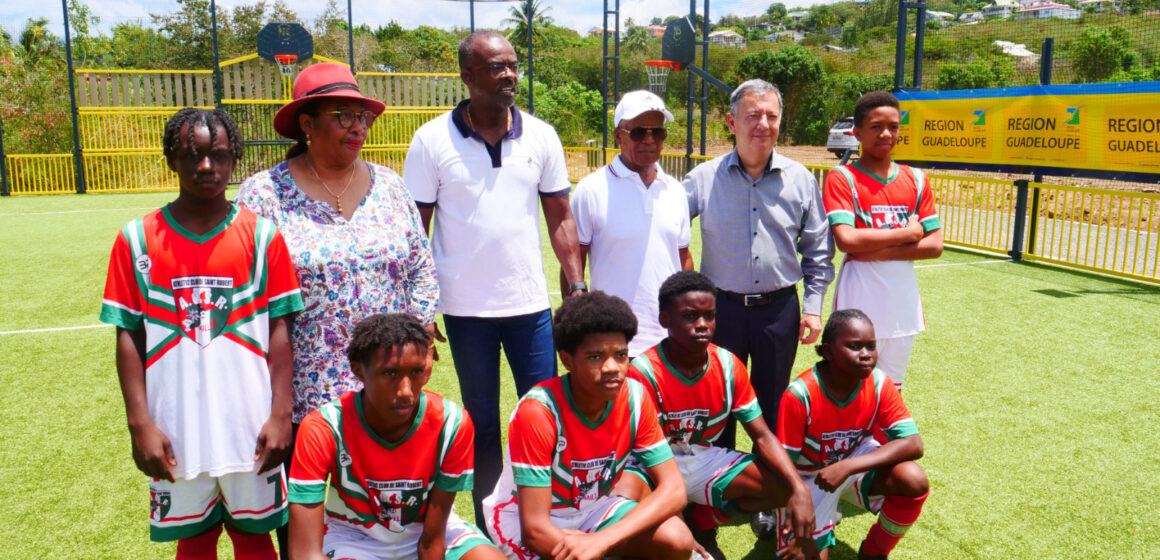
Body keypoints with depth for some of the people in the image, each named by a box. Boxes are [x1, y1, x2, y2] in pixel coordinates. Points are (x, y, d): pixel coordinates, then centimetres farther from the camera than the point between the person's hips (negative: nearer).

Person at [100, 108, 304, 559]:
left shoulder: (262, 235, -2)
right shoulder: (137, 239, 0)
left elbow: (279, 329, -2)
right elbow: (128, 337, 1)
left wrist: (280, 414, -6)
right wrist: (139, 423, -4)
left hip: (250, 425, 0)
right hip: (174, 430, 1)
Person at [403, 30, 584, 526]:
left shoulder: (541, 136, 1)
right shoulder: (432, 140, -5)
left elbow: (560, 218, 5)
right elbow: (415, 228, -2)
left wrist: (577, 286, -2)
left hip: (531, 304, 2)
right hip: (465, 308, -1)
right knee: (482, 424, 12)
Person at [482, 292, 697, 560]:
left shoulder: (635, 398, -17)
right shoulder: (537, 411, -30)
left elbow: (674, 489, -20)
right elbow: (535, 528, -29)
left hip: (591, 507, 4)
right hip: (522, 516, -4)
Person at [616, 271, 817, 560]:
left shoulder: (729, 367, -10)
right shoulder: (643, 373, -24)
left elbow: (762, 435, -6)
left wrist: (799, 489, -24)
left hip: (704, 459, 5)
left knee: (785, 488, -13)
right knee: (624, 502, -38)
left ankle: (701, 524, 10)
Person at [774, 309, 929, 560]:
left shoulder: (879, 384, -19)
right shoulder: (799, 395, -29)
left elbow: (913, 444, -26)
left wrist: (846, 468, -36)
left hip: (855, 459, 3)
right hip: (810, 476, -3)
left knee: (914, 480, -25)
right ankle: (824, 518, 19)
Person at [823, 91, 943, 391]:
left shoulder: (916, 180, 8)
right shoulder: (842, 178, -6)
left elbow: (935, 245, 2)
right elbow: (846, 240, -20)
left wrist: (879, 251, -12)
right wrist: (908, 233, -11)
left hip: (904, 300, 5)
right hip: (859, 301, -5)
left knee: (891, 389, 16)